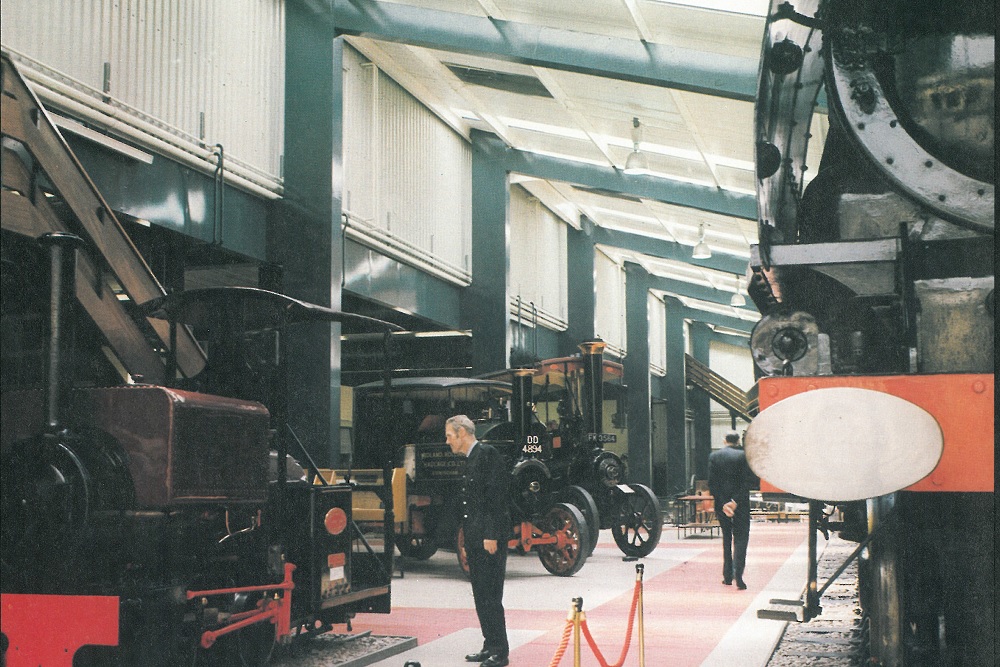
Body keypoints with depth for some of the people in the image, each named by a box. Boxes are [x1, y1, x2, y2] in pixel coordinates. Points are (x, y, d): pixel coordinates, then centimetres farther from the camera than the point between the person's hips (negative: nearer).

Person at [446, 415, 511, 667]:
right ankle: (490, 646, 19)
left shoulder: (487, 454, -10)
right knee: (480, 596, 12)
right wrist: (468, 542, 18)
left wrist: (491, 535, -21)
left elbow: (496, 495, -17)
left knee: (490, 596, -8)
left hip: (490, 538, -10)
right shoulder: (472, 459, 18)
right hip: (476, 539, 10)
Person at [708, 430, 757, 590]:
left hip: (721, 503, 2)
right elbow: (749, 481, -12)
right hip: (741, 504, -2)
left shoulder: (714, 456, 1)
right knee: (740, 538, 1)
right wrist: (736, 501, -14)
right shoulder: (744, 456, -4)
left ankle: (727, 576, 18)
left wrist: (723, 503, -8)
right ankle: (738, 574, -16)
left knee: (726, 538, 17)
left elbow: (712, 483, -5)